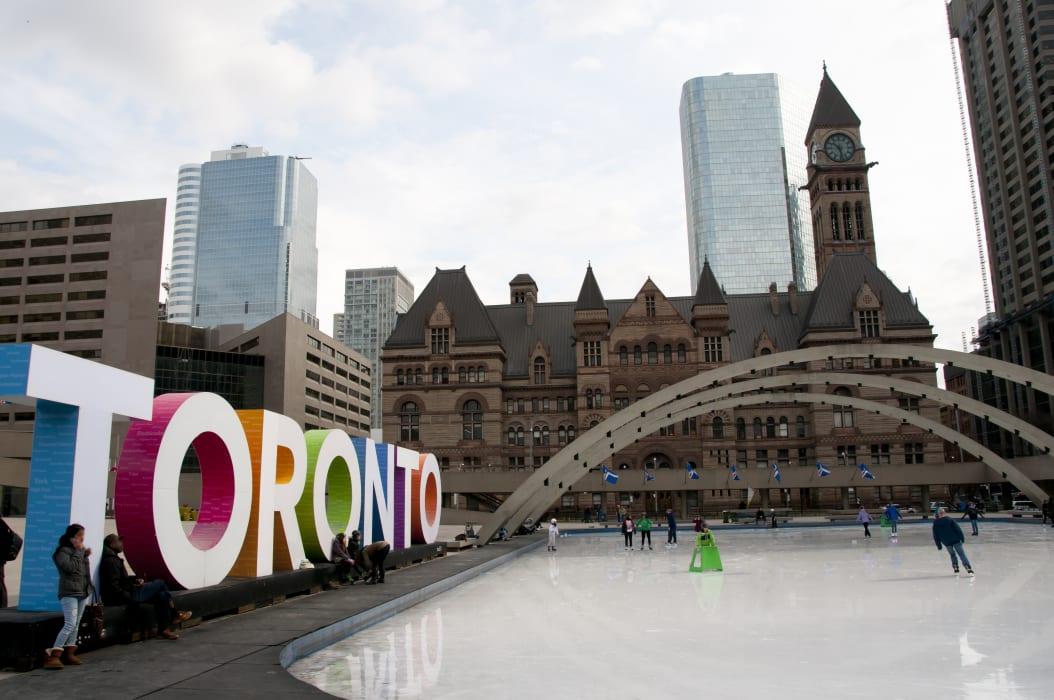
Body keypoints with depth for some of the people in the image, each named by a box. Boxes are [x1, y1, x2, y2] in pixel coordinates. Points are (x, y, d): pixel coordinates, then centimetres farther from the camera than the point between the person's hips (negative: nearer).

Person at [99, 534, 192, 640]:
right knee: (160, 583, -5)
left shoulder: (113, 559, 16)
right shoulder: (111, 561, -18)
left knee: (161, 595, 4)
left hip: (129, 594, 10)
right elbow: (114, 586, -25)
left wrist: (135, 579, 7)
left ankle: (164, 629, 7)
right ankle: (174, 614, 9)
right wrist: (129, 596, -20)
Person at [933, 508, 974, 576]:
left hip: (946, 543, 2)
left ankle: (956, 569, 14)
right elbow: (958, 529, -8)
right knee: (961, 554, 0)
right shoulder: (949, 520, -5)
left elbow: (935, 536, 4)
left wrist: (939, 546, 12)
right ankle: (969, 569, -9)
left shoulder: (935, 523, 1)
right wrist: (962, 538, -1)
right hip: (956, 540, -2)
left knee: (952, 555, 20)